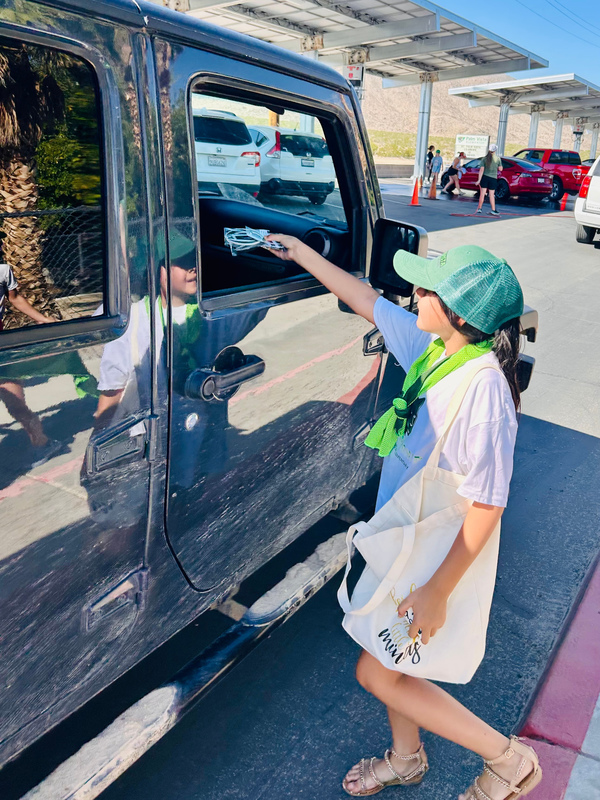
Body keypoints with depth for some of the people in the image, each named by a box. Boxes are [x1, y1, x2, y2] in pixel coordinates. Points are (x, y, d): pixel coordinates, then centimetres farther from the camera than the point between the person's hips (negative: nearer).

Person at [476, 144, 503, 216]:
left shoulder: (484, 158, -1)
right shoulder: (498, 158, -1)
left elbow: (481, 170, -7)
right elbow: (500, 169, 4)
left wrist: (479, 180, -8)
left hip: (484, 177, 0)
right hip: (493, 178, 0)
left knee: (482, 194, 4)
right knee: (491, 195, 5)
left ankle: (479, 209, 6)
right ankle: (493, 210, 5)